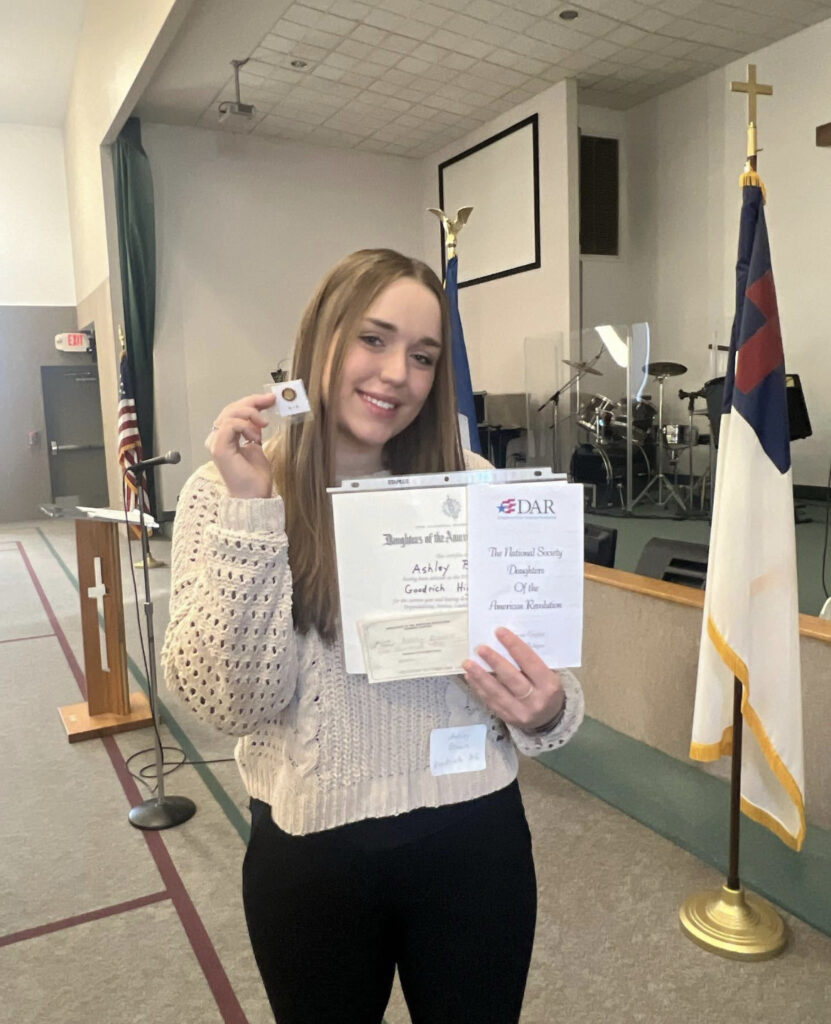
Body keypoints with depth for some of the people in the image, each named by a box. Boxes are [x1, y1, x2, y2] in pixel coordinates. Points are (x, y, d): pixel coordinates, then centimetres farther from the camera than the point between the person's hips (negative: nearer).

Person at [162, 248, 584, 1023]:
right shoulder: (225, 492, -8)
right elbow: (232, 701, -16)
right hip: (310, 853, 0)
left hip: (474, 836, 1)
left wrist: (547, 708, -21)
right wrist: (251, 512, -24)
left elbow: (535, 669, 1)